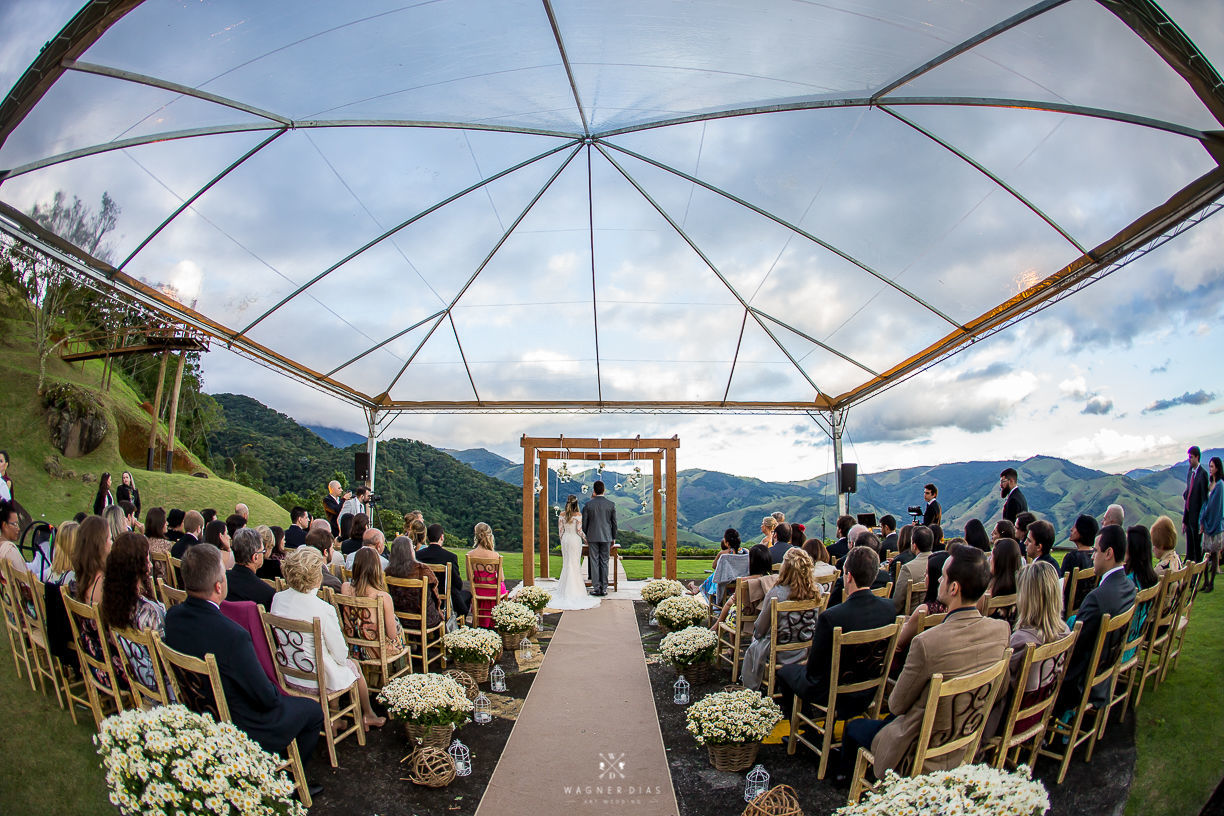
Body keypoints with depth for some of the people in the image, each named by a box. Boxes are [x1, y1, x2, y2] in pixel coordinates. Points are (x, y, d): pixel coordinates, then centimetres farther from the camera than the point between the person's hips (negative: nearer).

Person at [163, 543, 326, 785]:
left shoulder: (173, 617, -13)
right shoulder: (233, 635, -37)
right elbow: (267, 698, -25)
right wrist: (275, 692, 0)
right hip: (241, 732, -8)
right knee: (313, 710, 14)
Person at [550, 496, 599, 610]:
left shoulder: (562, 515, -2)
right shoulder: (578, 515, -14)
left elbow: (560, 530, 3)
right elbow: (579, 531, -13)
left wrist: (563, 541, 16)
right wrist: (586, 538, 2)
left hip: (565, 539, 4)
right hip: (575, 540, -4)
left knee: (566, 563, 15)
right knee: (575, 563, 3)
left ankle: (564, 586, 22)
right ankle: (573, 589, 6)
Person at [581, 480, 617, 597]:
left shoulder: (588, 505, -5)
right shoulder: (611, 505, -3)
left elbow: (584, 523, 0)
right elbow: (614, 523, 2)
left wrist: (585, 537, 13)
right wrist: (613, 538, 12)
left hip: (593, 537, -1)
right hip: (606, 537, 1)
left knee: (594, 562, 4)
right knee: (604, 562, 6)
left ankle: (596, 588, 4)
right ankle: (604, 588, 7)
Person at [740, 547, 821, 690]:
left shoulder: (776, 593, -26)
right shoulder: (817, 591, -14)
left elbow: (760, 628, -12)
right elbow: (816, 623, 4)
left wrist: (755, 634, 11)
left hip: (779, 653, -4)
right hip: (804, 651, 4)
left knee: (753, 648, 26)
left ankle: (750, 687, 38)